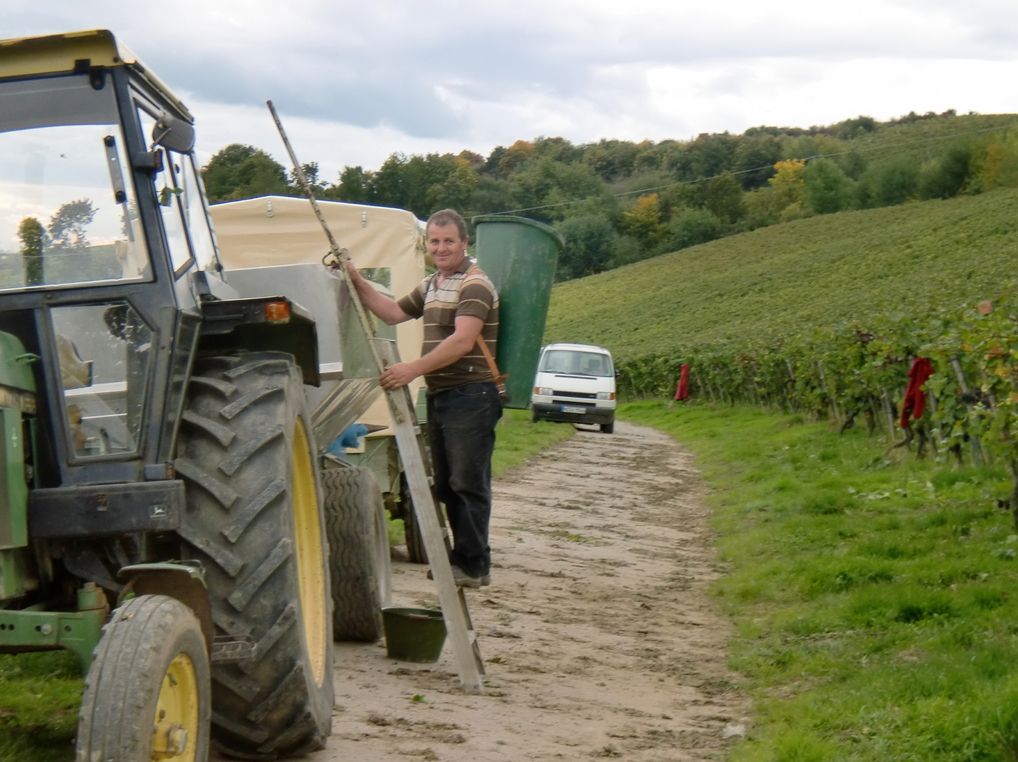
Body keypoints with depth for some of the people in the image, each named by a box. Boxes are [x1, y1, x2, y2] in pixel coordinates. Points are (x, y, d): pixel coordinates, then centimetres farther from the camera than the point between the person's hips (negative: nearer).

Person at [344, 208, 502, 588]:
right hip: (439, 395, 10)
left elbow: (463, 341, -23)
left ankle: (474, 565, -5)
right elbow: (394, 313, 30)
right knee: (447, 483, 13)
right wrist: (358, 283, 17)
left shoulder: (475, 285, -12)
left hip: (469, 396, -10)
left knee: (468, 482, -8)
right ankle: (462, 559, 20)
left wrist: (413, 369, -29)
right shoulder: (431, 285, 19)